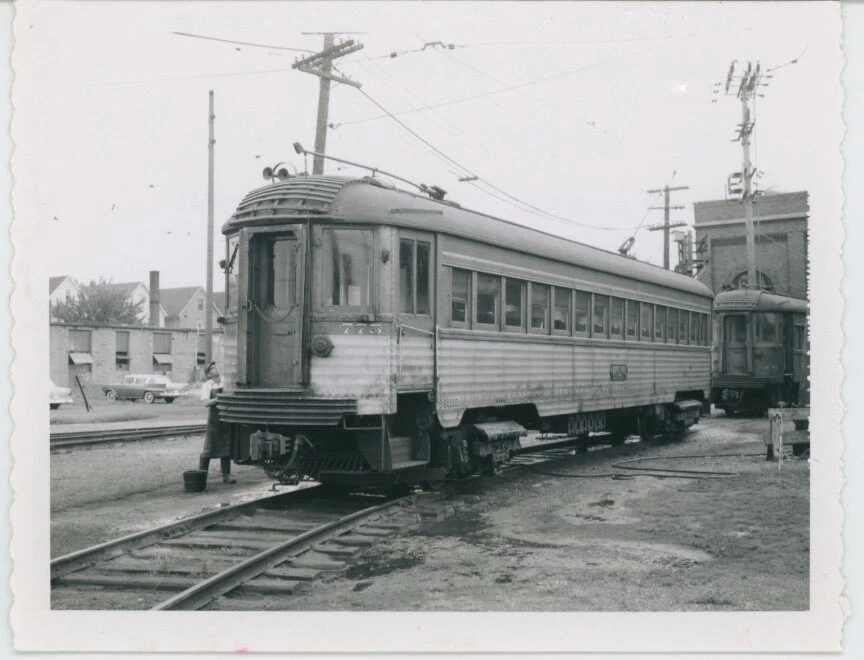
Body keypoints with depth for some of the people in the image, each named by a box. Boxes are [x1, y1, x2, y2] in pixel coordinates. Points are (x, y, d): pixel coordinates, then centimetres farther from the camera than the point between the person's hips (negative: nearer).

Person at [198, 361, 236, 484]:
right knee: (209, 449, -1)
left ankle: (226, 476, 11)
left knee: (226, 448, 6)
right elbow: (206, 403, -12)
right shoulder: (207, 386, -1)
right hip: (214, 418, -3)